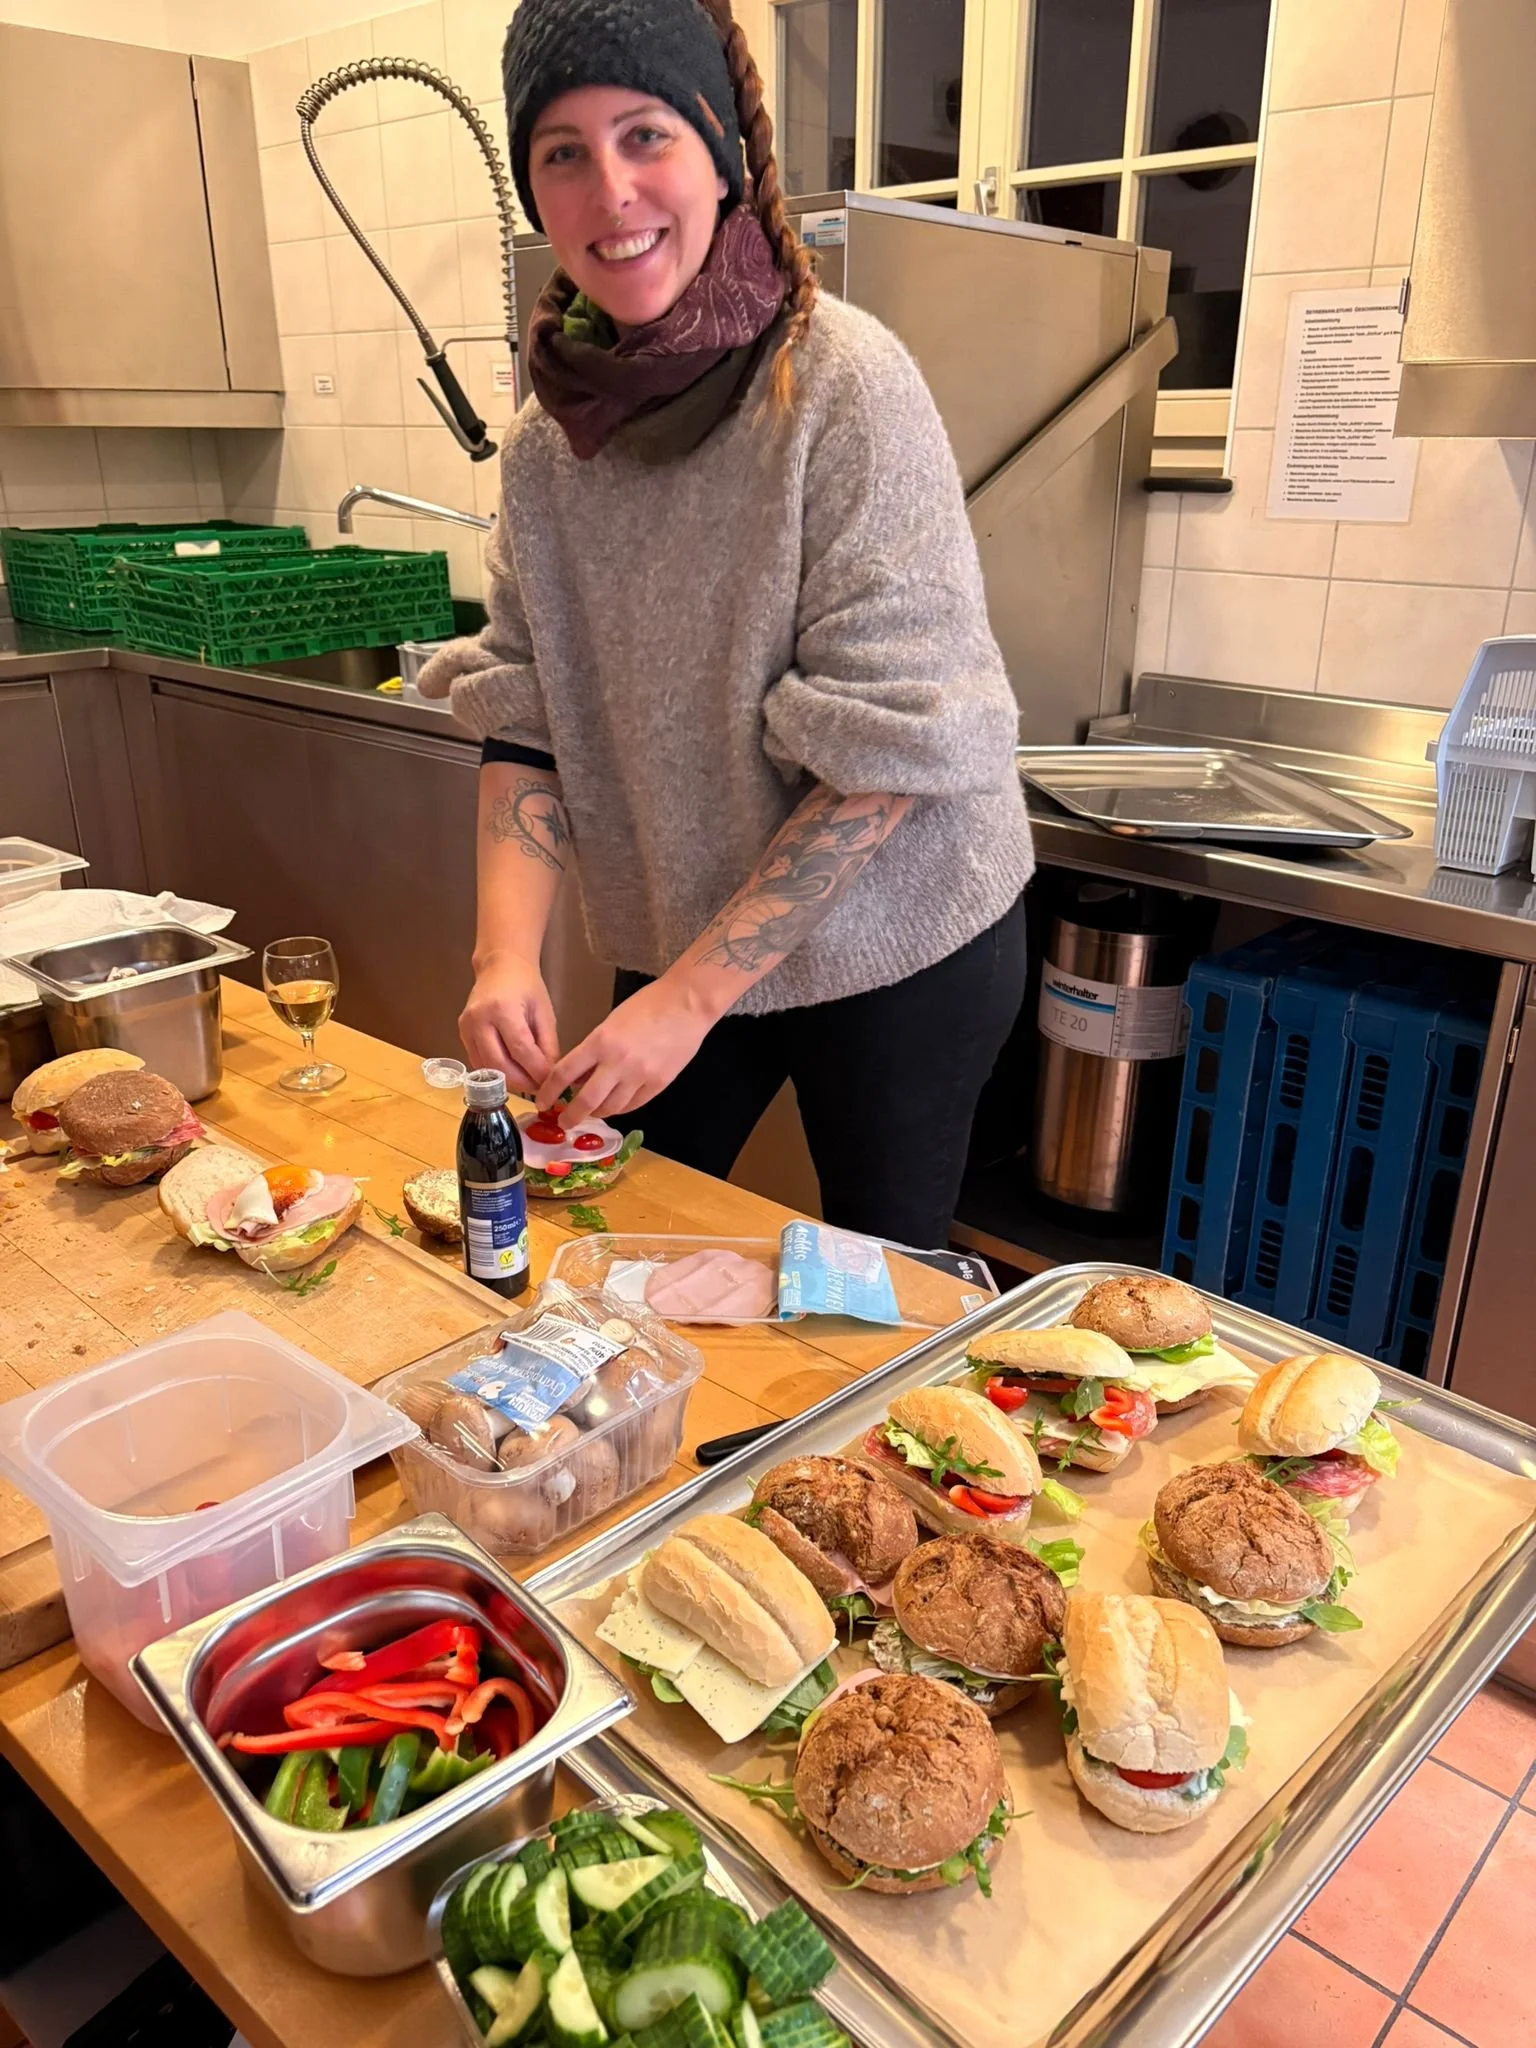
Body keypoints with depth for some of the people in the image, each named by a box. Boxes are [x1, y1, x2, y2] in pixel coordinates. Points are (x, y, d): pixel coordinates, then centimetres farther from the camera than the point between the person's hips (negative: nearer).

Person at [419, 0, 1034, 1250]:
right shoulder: (549, 432, -2)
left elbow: (887, 750, -22)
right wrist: (508, 951, -16)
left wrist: (692, 995, -22)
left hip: (893, 946, -4)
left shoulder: (847, 383, -19)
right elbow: (527, 716, -1)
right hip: (677, 941, 5)